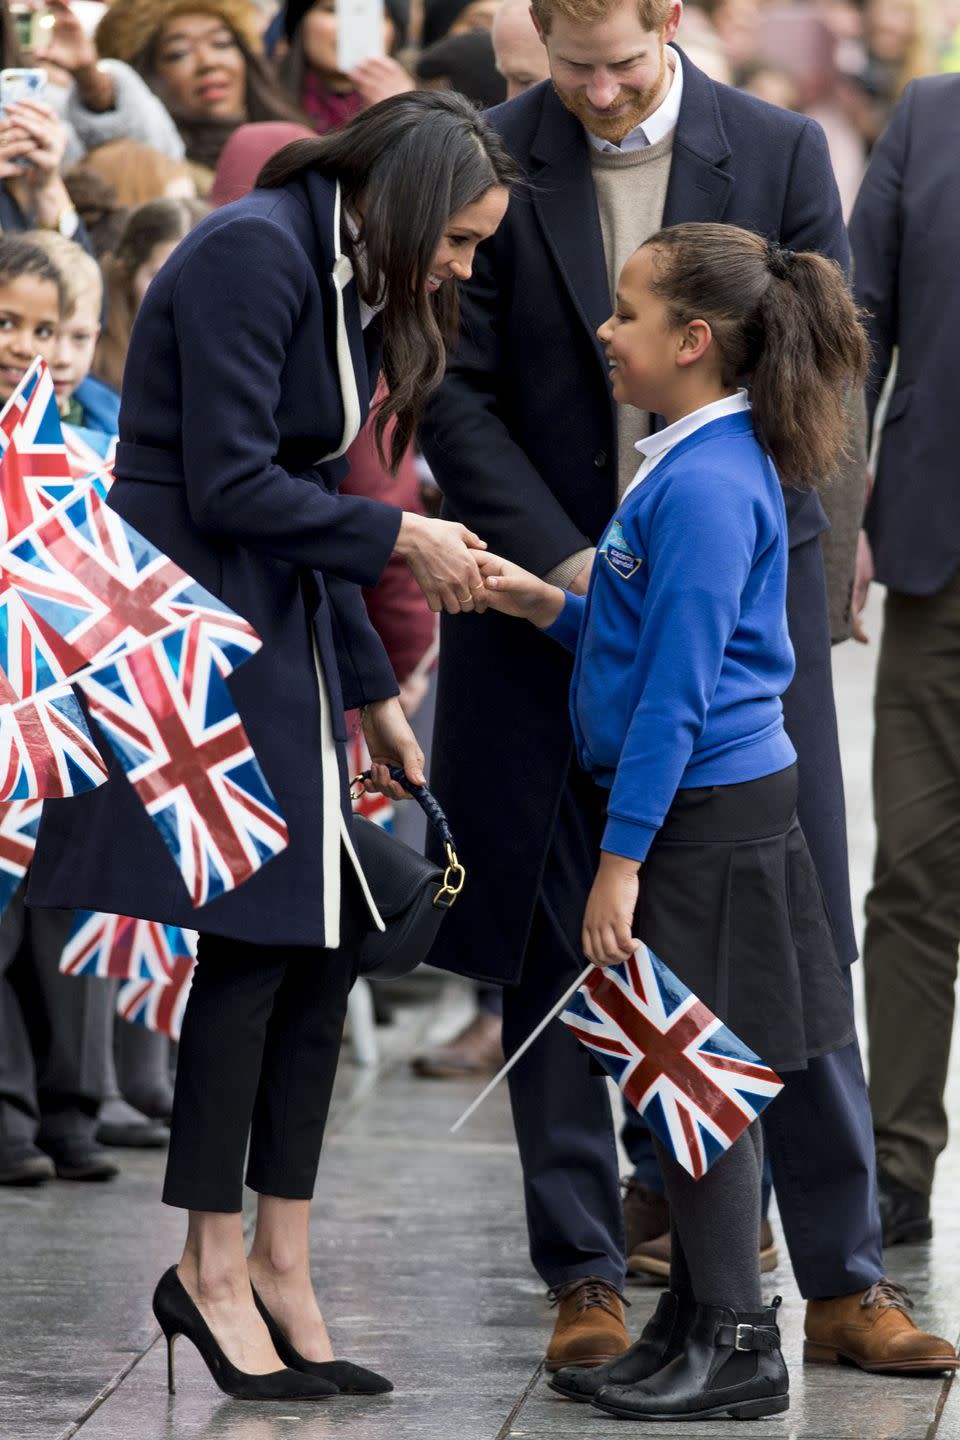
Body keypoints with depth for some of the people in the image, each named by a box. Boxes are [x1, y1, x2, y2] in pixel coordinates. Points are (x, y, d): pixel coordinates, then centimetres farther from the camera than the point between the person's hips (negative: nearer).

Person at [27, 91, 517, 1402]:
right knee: (251, 940, -7)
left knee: (326, 937, 5)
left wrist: (373, 692, 20)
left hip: (280, 635, 9)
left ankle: (279, 1261, 10)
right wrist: (400, 539, -11)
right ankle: (216, 1270, 2)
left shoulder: (349, 290, 15)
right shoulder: (254, 254, -14)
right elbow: (231, 488, -19)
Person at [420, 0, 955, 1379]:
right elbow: (456, 393, -4)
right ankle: (583, 1274, 13)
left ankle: (843, 1277, 7)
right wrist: (568, 563, -13)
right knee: (549, 938, 3)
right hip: (543, 588, 0)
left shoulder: (781, 152, -1)